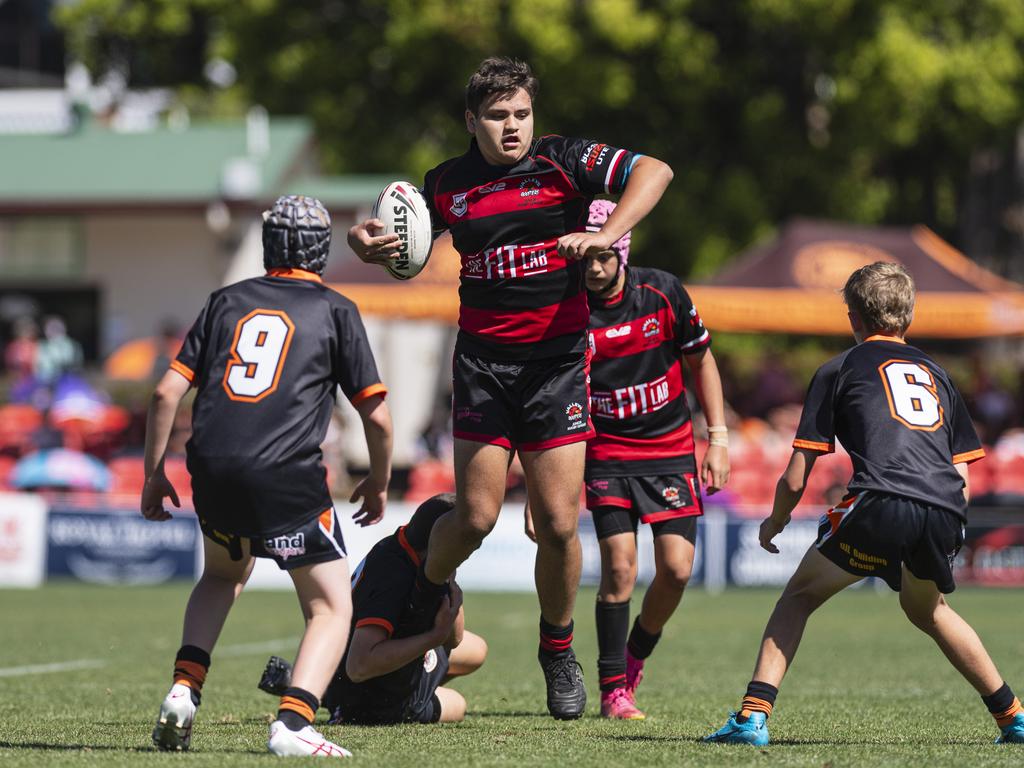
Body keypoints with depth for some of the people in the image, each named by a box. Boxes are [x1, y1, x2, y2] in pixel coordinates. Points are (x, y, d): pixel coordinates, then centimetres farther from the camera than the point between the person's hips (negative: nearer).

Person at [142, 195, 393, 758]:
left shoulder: (227, 301, 17)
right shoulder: (335, 310, 9)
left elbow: (166, 393, 11)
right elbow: (376, 416, 6)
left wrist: (154, 475, 20)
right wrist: (378, 484, 22)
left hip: (212, 473, 4)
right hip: (287, 477, -4)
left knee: (223, 575, 32)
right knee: (332, 607, 5)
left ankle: (183, 692, 15)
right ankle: (292, 724, -17)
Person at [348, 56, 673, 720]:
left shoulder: (562, 162, -4)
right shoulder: (447, 184, 5)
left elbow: (654, 171, -12)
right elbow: (408, 247, 20)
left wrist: (607, 235, -24)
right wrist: (365, 240, -3)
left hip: (557, 360, -1)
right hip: (483, 360, 1)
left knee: (559, 523, -4)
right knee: (477, 515, -6)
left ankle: (558, 651, 18)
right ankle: (429, 591, 27)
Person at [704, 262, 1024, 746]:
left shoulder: (839, 370, 18)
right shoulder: (936, 374, 30)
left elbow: (796, 479, 14)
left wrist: (775, 522, 32)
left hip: (880, 504, -4)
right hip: (946, 514, 4)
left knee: (799, 596, 15)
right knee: (925, 608, 32)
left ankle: (754, 715, -1)